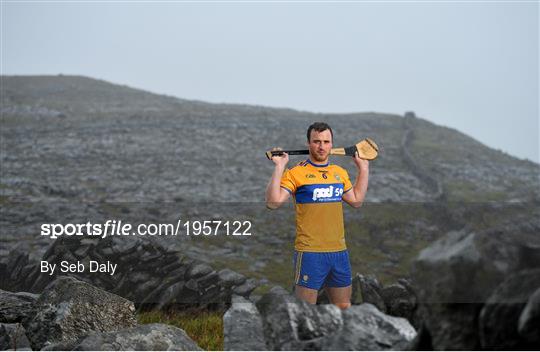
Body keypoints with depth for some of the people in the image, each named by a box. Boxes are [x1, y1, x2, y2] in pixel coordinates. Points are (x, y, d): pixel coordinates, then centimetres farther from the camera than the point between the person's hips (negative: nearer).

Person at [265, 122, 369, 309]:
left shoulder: (340, 172, 12)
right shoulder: (296, 173, -6)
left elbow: (356, 200, 22)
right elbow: (273, 202, -16)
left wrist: (363, 169, 20)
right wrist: (279, 168, -18)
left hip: (339, 251, 6)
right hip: (310, 252, -6)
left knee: (343, 307, 14)